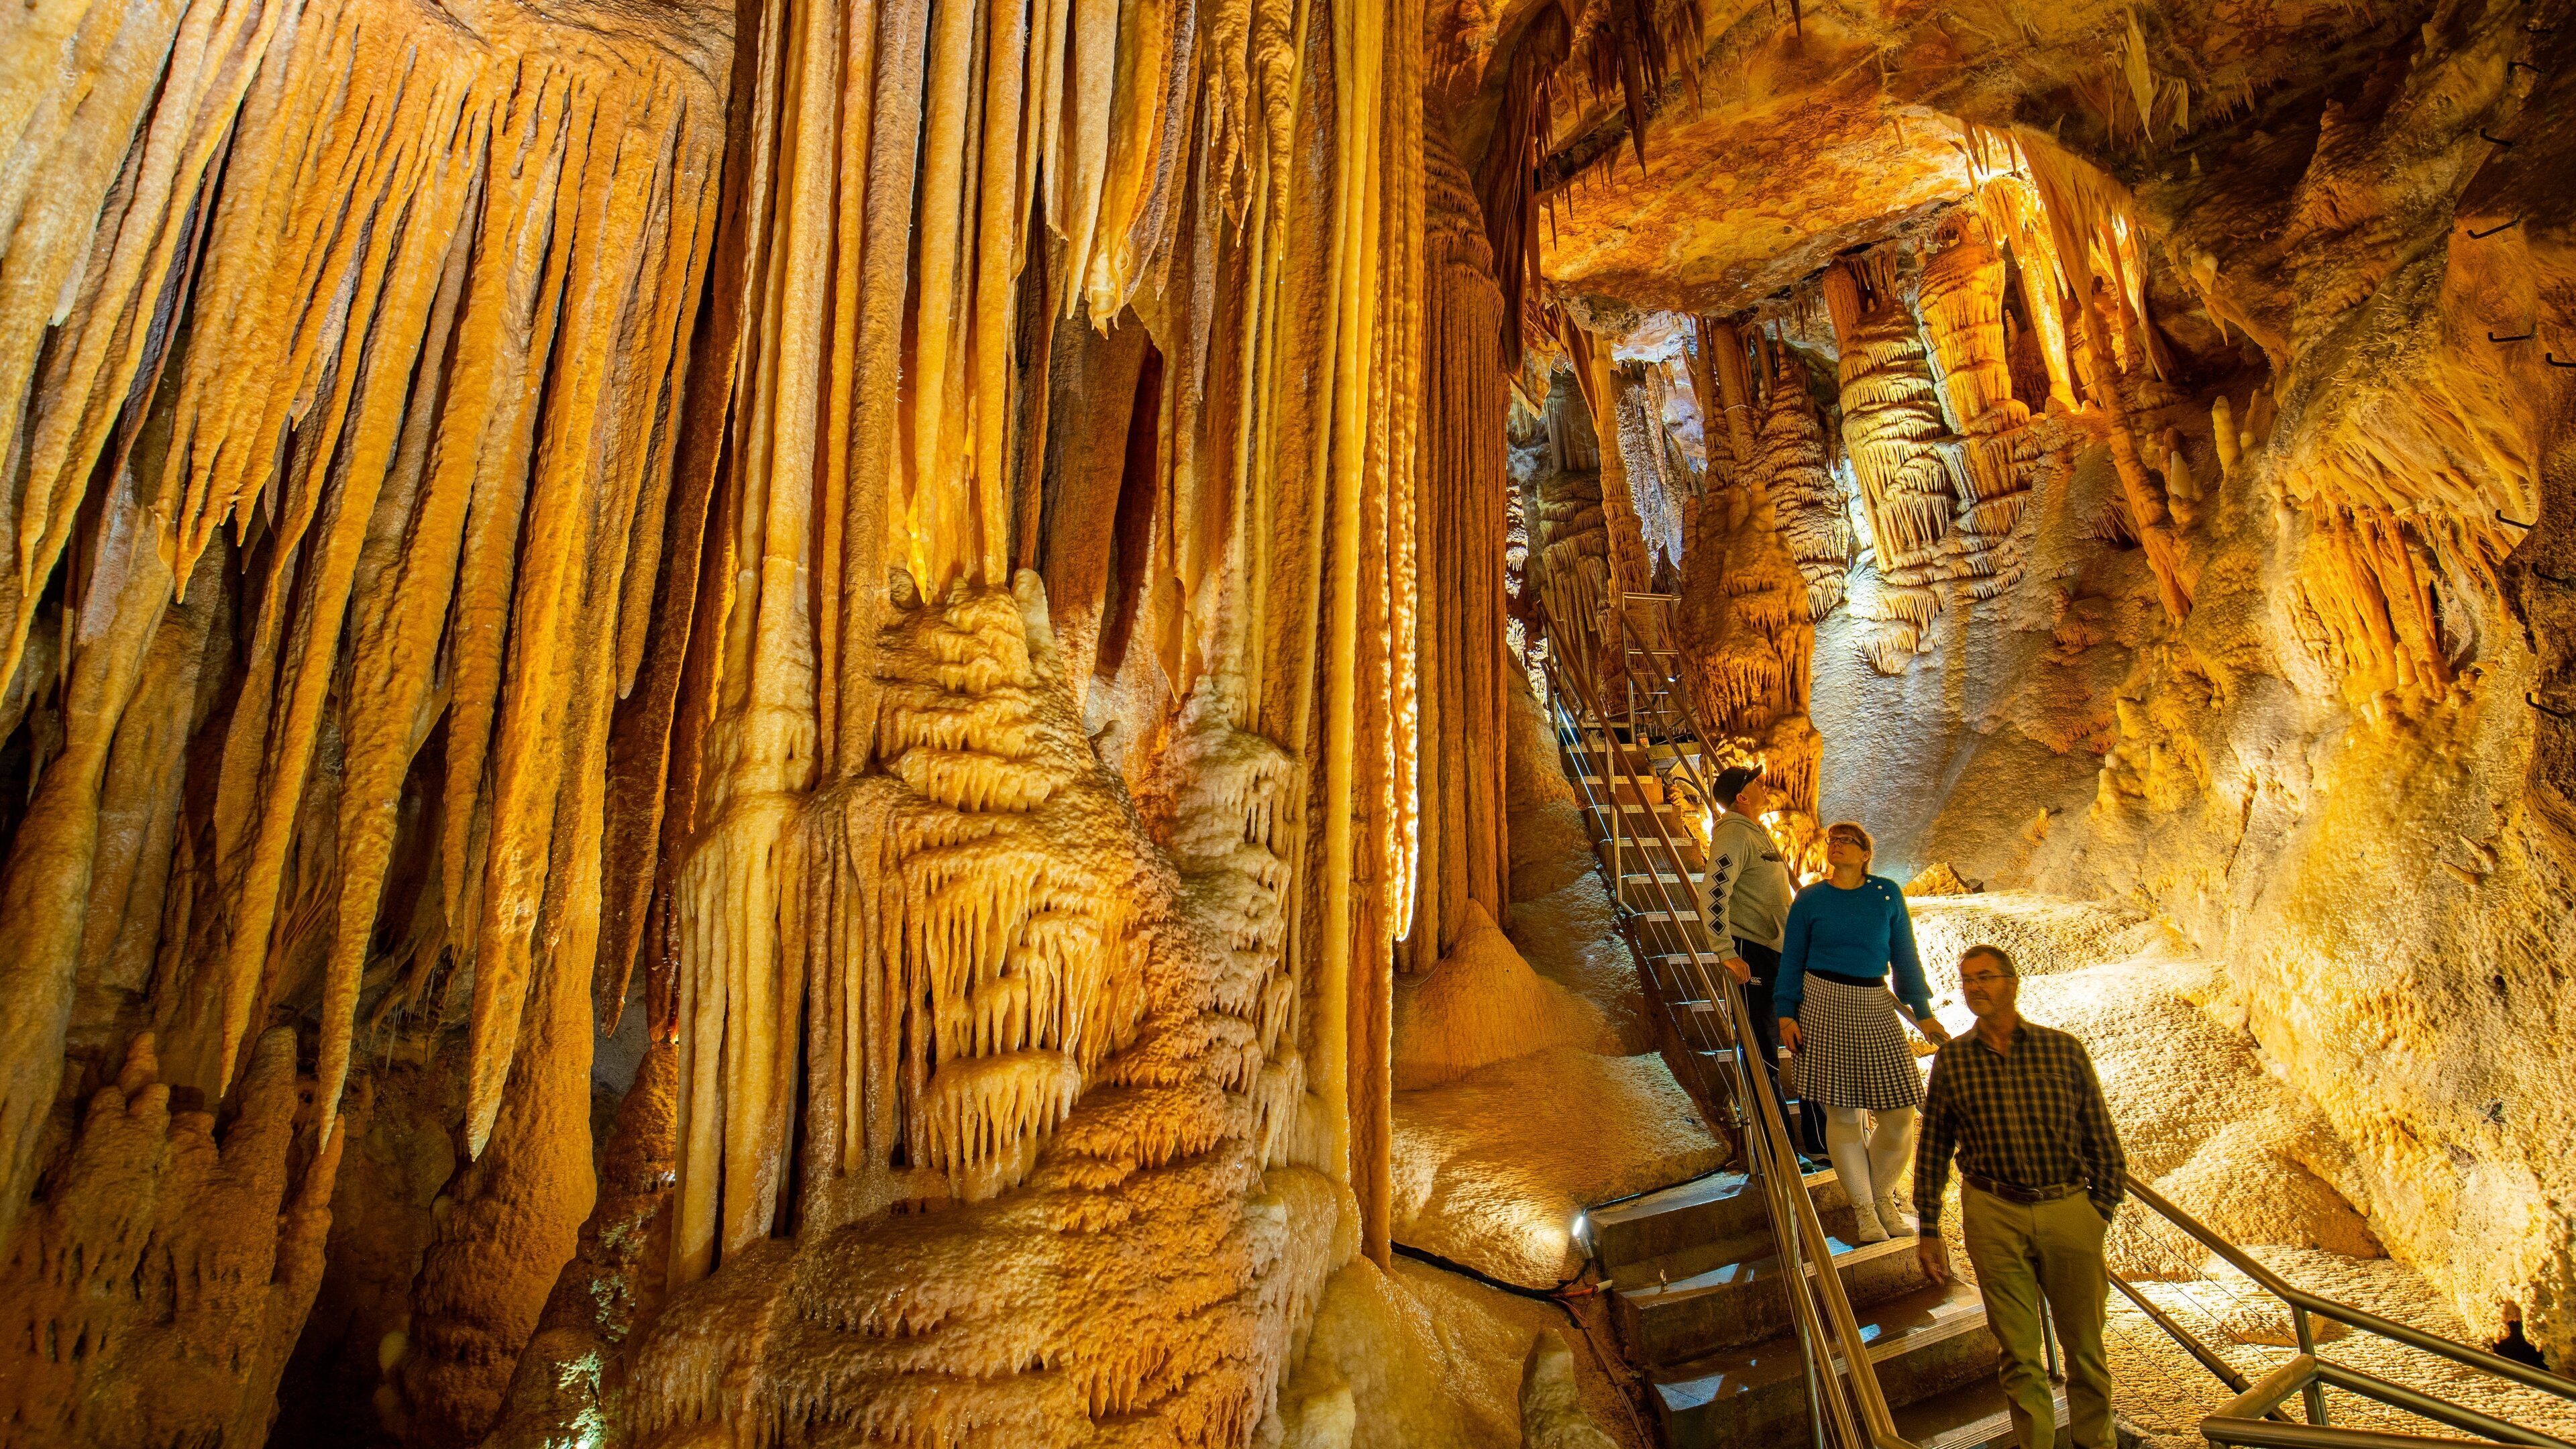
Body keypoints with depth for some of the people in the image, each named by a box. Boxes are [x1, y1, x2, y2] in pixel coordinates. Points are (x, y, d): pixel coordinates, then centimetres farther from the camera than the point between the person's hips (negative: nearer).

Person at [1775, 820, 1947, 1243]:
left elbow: (1904, 955, 10)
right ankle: (1862, 1205, 18)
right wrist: (1786, 1014, -1)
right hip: (1824, 1002, -2)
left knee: (1898, 1108, 1)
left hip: (1874, 1004, 2)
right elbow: (1792, 959, 5)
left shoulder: (1887, 893, 4)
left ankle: (1883, 1192, 26)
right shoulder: (1810, 898, 1)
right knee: (1842, 1111, 1)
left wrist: (1922, 1012, 7)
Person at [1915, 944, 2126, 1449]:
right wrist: (1929, 1229, 3)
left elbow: (2103, 1141, 6)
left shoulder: (2064, 1050, -1)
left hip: (2069, 1209, 1)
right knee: (2019, 1350, 7)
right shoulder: (1951, 1060, -2)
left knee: (2085, 1344, 14)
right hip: (1994, 1216, -1)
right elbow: (1933, 1148, 2)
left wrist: (2102, 1213, 0)